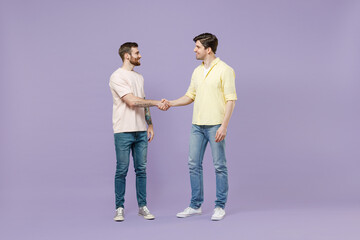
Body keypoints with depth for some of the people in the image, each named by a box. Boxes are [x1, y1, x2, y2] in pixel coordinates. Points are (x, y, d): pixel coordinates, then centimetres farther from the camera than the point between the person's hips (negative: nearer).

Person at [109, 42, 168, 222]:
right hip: (123, 132, -7)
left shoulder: (139, 77, 16)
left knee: (141, 169, 8)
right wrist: (156, 102, -16)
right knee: (122, 170, 0)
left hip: (141, 131, 7)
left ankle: (142, 206, 15)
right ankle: (119, 208, 10)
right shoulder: (117, 77, -9)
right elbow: (132, 101, -18)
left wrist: (150, 124, 12)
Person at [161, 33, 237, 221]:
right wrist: (170, 103, 3)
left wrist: (224, 125, -19)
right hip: (197, 125, 7)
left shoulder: (224, 70, -9)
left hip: (215, 126, -7)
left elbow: (230, 100, -12)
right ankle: (195, 205, 18)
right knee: (194, 164, 8)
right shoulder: (197, 71, 13)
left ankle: (220, 206, 11)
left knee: (219, 166, 1)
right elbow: (190, 96, 19)